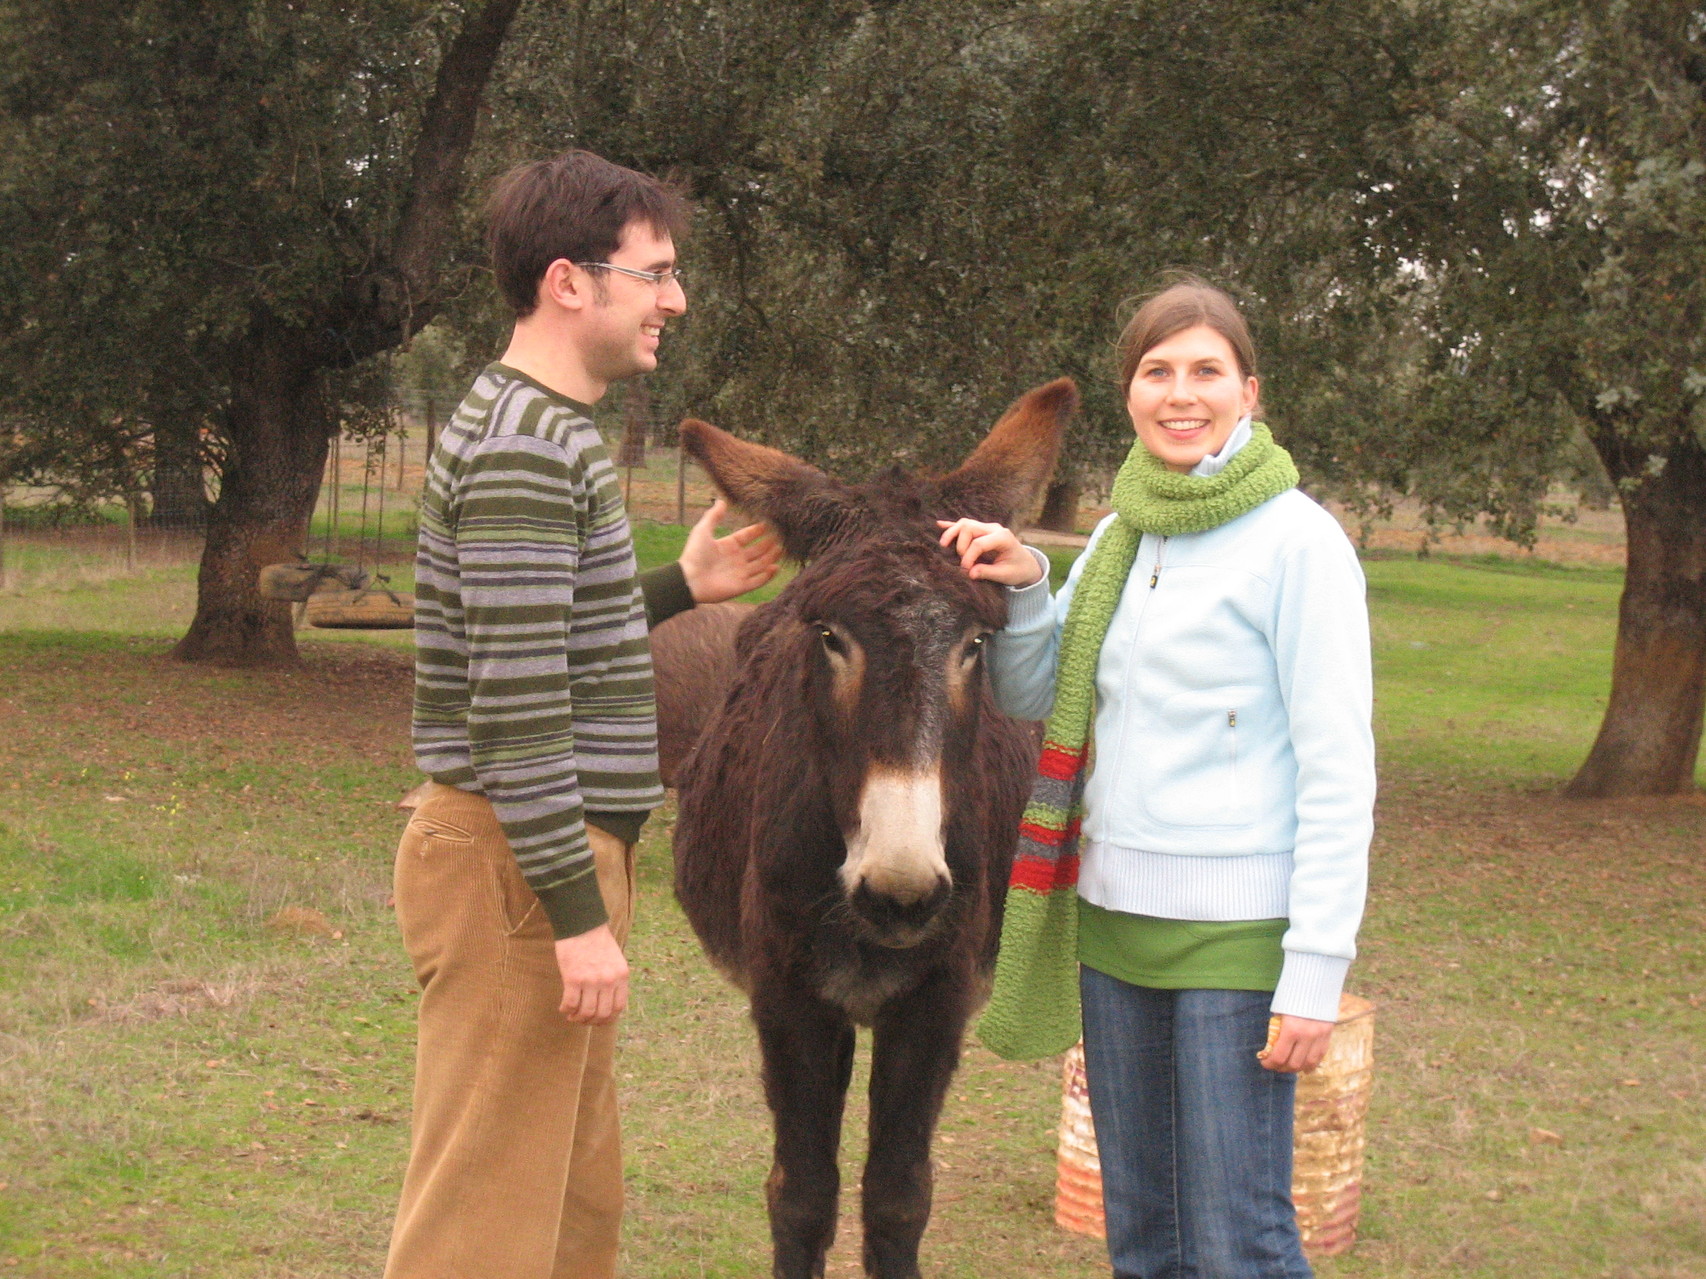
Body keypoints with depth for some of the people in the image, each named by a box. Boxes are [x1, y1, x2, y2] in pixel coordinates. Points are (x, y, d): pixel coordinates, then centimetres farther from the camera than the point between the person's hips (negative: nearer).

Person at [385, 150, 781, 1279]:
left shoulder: (545, 428, 15)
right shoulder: (526, 448, -18)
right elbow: (515, 704, -23)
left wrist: (681, 588, 18)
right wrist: (580, 914, -22)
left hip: (562, 849, 10)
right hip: (515, 863, -10)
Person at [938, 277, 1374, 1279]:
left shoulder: (1297, 541, -10)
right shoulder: (1120, 538, 10)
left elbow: (1339, 771, -12)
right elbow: (1032, 696, 18)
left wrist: (1318, 970, -16)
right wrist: (1022, 587, -2)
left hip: (1235, 929, -7)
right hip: (1111, 914, 7)